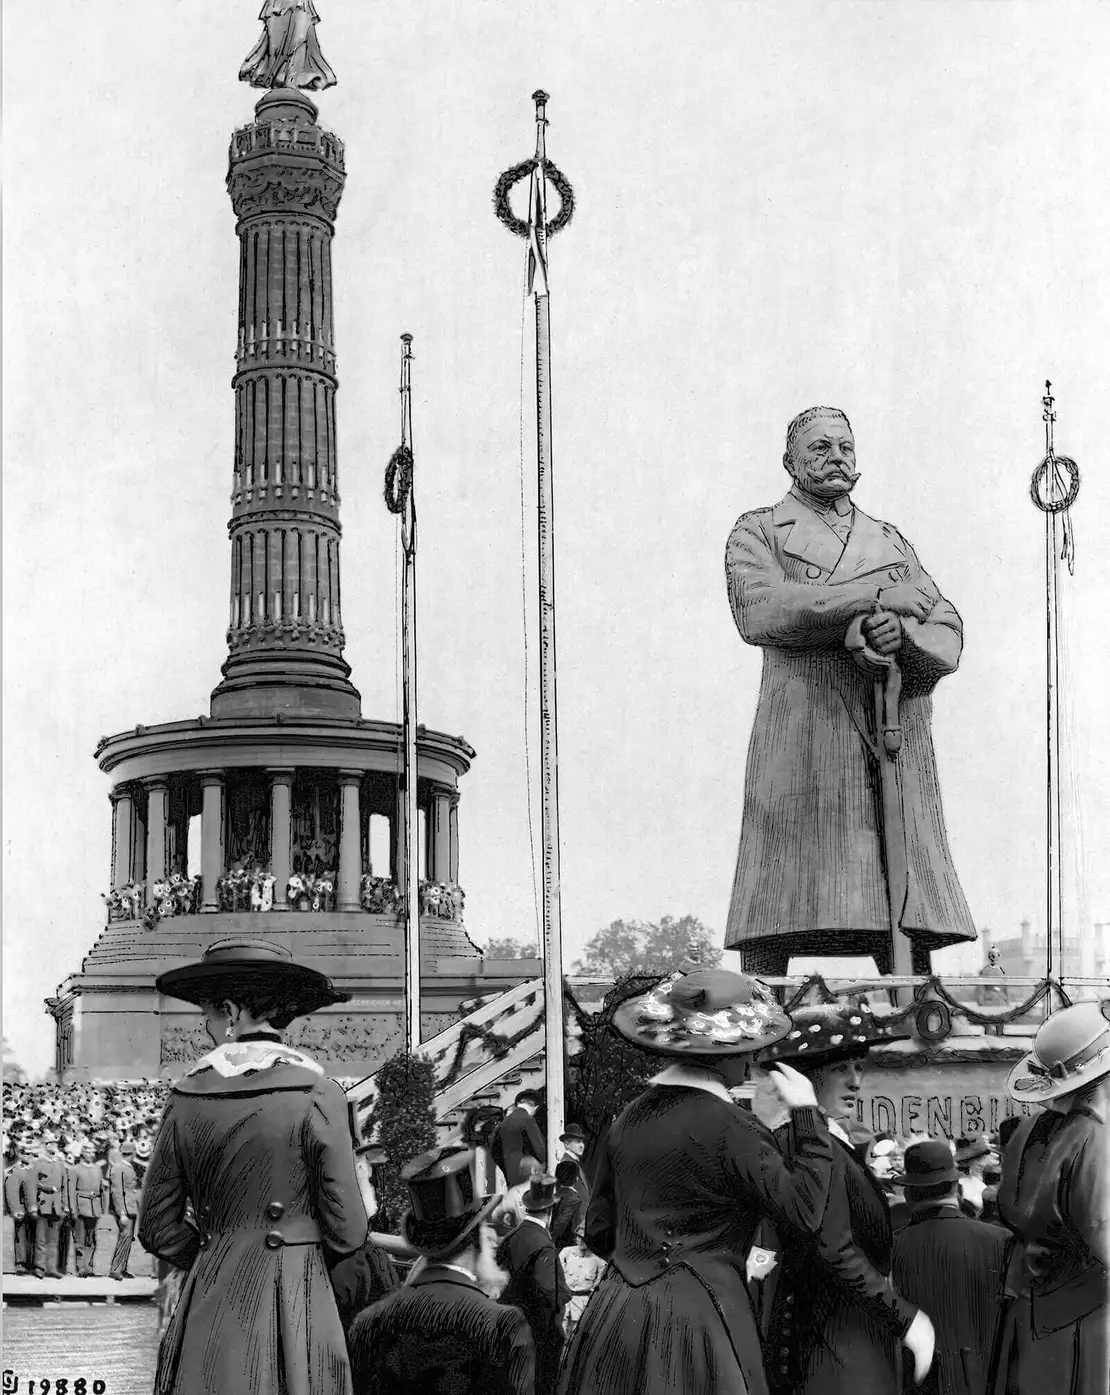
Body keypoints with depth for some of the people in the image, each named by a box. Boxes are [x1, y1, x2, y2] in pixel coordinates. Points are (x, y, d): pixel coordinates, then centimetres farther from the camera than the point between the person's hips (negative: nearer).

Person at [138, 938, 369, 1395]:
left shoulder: (187, 1097, 1)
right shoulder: (316, 1096, -9)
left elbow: (158, 1228, 7)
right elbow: (347, 1233, -5)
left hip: (207, 1306, 3)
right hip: (294, 1306, -3)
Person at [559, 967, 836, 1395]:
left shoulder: (630, 1119, 8)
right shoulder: (730, 1127, -12)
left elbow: (599, 1232, 14)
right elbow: (804, 1209, -10)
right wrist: (806, 1114, -2)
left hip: (614, 1312, 7)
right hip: (696, 1314, -7)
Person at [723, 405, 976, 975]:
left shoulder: (891, 542, 26)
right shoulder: (758, 533, 14)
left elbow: (948, 640, 14)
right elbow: (759, 612, -9)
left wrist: (901, 633, -10)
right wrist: (875, 597, -11)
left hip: (897, 741, 4)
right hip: (802, 736, -4)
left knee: (909, 929, -3)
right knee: (772, 927, -11)